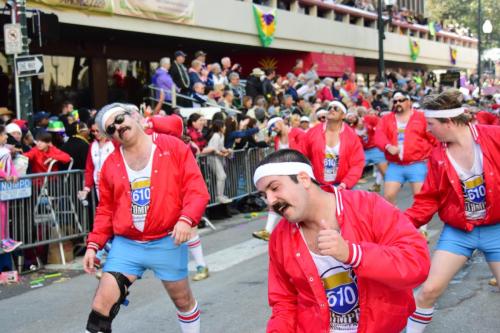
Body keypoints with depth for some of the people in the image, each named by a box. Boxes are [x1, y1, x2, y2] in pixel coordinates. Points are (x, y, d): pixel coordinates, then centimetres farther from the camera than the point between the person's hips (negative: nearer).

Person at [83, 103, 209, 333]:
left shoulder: (173, 147, -5)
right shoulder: (111, 164, 4)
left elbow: (196, 189, -9)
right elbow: (106, 210, 12)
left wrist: (186, 219, -25)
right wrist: (94, 244, 3)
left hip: (168, 242, -2)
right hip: (126, 245, 2)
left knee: (183, 299, 15)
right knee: (102, 305, -8)